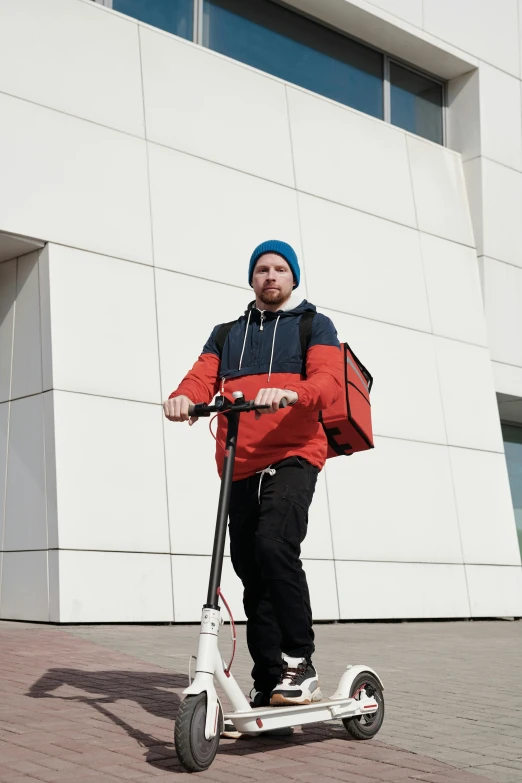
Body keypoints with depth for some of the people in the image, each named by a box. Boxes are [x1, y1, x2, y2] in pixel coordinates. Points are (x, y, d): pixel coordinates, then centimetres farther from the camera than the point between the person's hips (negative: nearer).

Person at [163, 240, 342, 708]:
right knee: (251, 573, 3)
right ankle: (268, 685, 12)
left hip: (293, 457, -4)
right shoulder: (226, 334, 23)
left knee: (274, 543, -27)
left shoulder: (315, 326, 11)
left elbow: (329, 379, -7)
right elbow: (202, 378, 7)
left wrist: (291, 393, -29)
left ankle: (300, 664, -16)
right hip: (240, 467, 4)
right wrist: (183, 398, -18)